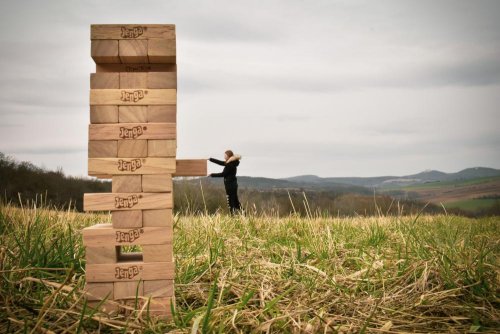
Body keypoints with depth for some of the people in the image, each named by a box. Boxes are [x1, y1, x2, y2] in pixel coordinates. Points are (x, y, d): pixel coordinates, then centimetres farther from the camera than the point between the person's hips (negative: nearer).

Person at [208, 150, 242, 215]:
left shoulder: (230, 165, -17)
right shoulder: (231, 163, 11)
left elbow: (223, 174, -17)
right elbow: (220, 162, 20)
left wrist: (212, 175, -9)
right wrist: (210, 159, 23)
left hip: (230, 185, -10)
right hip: (233, 184, 10)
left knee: (231, 202, -5)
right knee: (235, 201, 14)